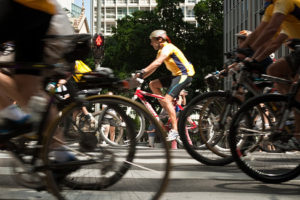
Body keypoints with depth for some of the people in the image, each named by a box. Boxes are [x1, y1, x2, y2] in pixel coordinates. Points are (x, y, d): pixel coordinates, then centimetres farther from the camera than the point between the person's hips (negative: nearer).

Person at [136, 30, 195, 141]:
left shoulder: (168, 47, -14)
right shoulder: (161, 51, 17)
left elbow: (157, 63, -29)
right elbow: (154, 67, 14)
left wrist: (143, 71, -32)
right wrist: (142, 77, 3)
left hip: (185, 75, -10)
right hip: (176, 75, 10)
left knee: (167, 99, -21)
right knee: (153, 84, 4)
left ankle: (174, 130, -21)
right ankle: (168, 110, 6)